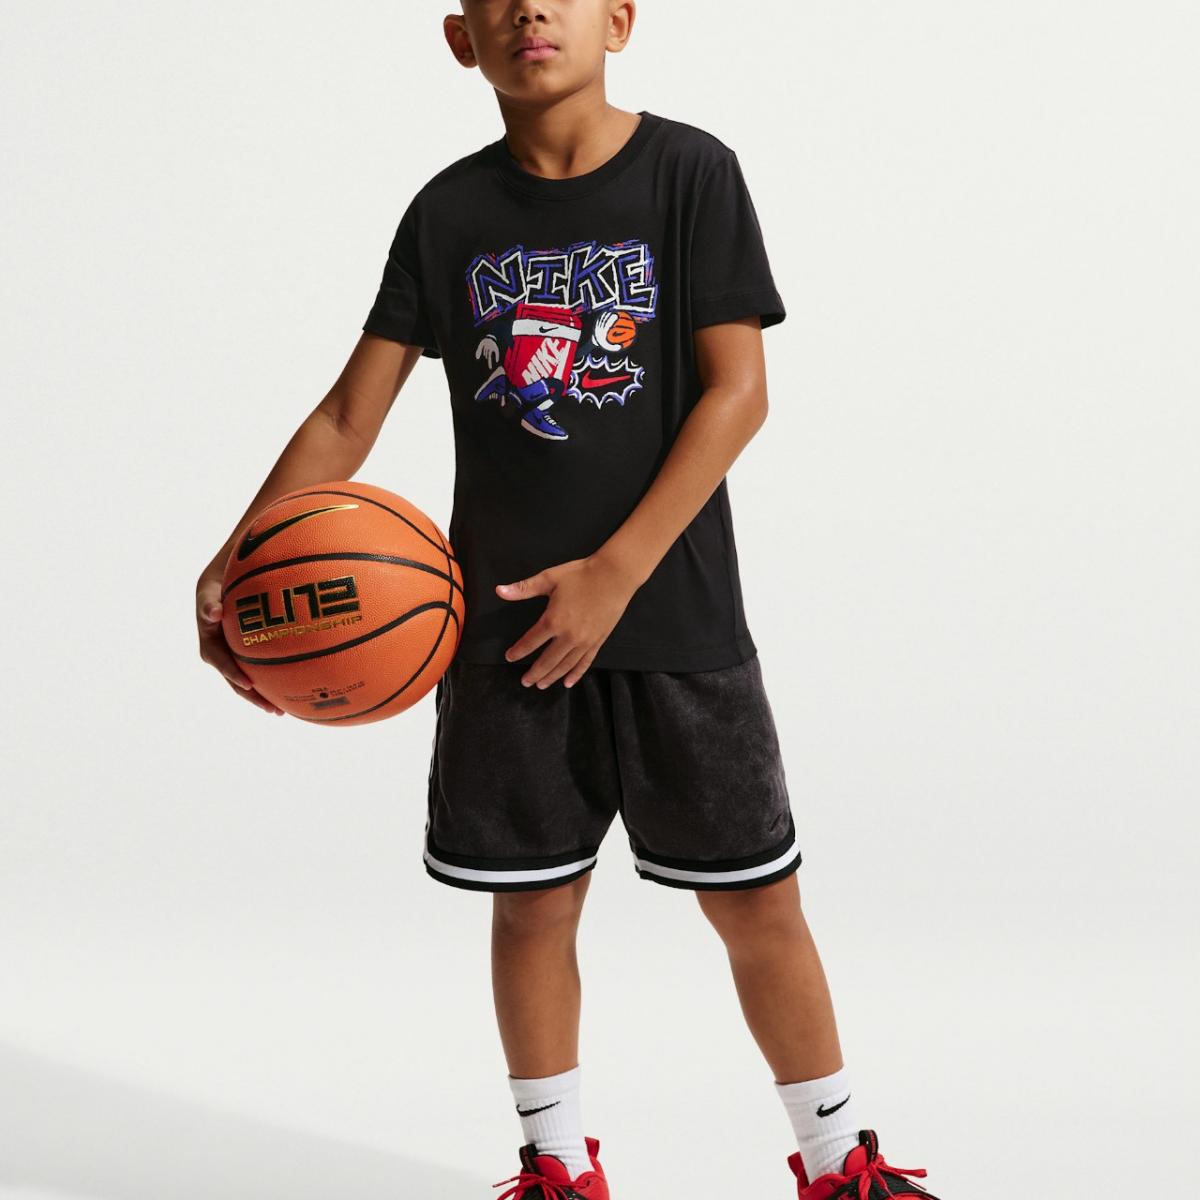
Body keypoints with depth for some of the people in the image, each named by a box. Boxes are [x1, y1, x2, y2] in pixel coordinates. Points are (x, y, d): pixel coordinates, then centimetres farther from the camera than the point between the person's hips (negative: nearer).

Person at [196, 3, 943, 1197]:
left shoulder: (691, 172, -5)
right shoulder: (450, 212, 2)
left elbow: (737, 392, -9)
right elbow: (348, 416, 2)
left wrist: (617, 572, -16)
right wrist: (233, 570, -11)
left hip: (675, 619, -2)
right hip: (507, 629, 2)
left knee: (756, 898, 3)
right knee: (532, 902, 10)